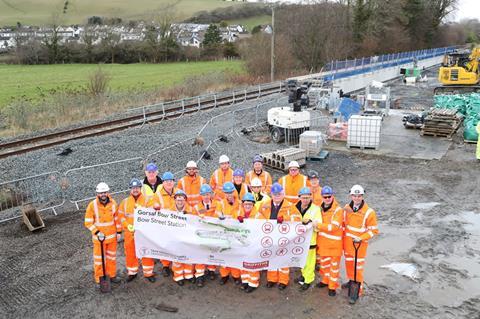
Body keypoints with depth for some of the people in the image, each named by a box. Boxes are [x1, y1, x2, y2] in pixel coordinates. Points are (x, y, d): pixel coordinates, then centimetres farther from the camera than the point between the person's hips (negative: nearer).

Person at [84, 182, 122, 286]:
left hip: (112, 236, 3)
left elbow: (117, 218, 5)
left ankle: (112, 275, 33)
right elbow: (88, 222, -12)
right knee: (99, 258, 6)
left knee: (112, 257, 17)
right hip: (99, 237, -3)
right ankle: (99, 279, 20)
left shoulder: (113, 203, -6)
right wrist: (97, 233, -21)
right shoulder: (92, 205, -16)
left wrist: (119, 231, 7)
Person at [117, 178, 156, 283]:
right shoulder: (125, 202, 4)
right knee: (130, 253, 13)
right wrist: (127, 225, -10)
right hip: (129, 232, 3)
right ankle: (132, 272, 31)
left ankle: (148, 273, 21)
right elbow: (121, 215, 3)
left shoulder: (147, 200, -4)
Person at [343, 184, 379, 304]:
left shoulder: (369, 212, -17)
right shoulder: (347, 208, -2)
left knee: (358, 267, -2)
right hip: (347, 242, 5)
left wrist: (361, 238, -21)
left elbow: (374, 230, -12)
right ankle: (351, 281, 44)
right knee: (348, 263, 21)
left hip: (359, 244, -5)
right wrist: (343, 239, 11)